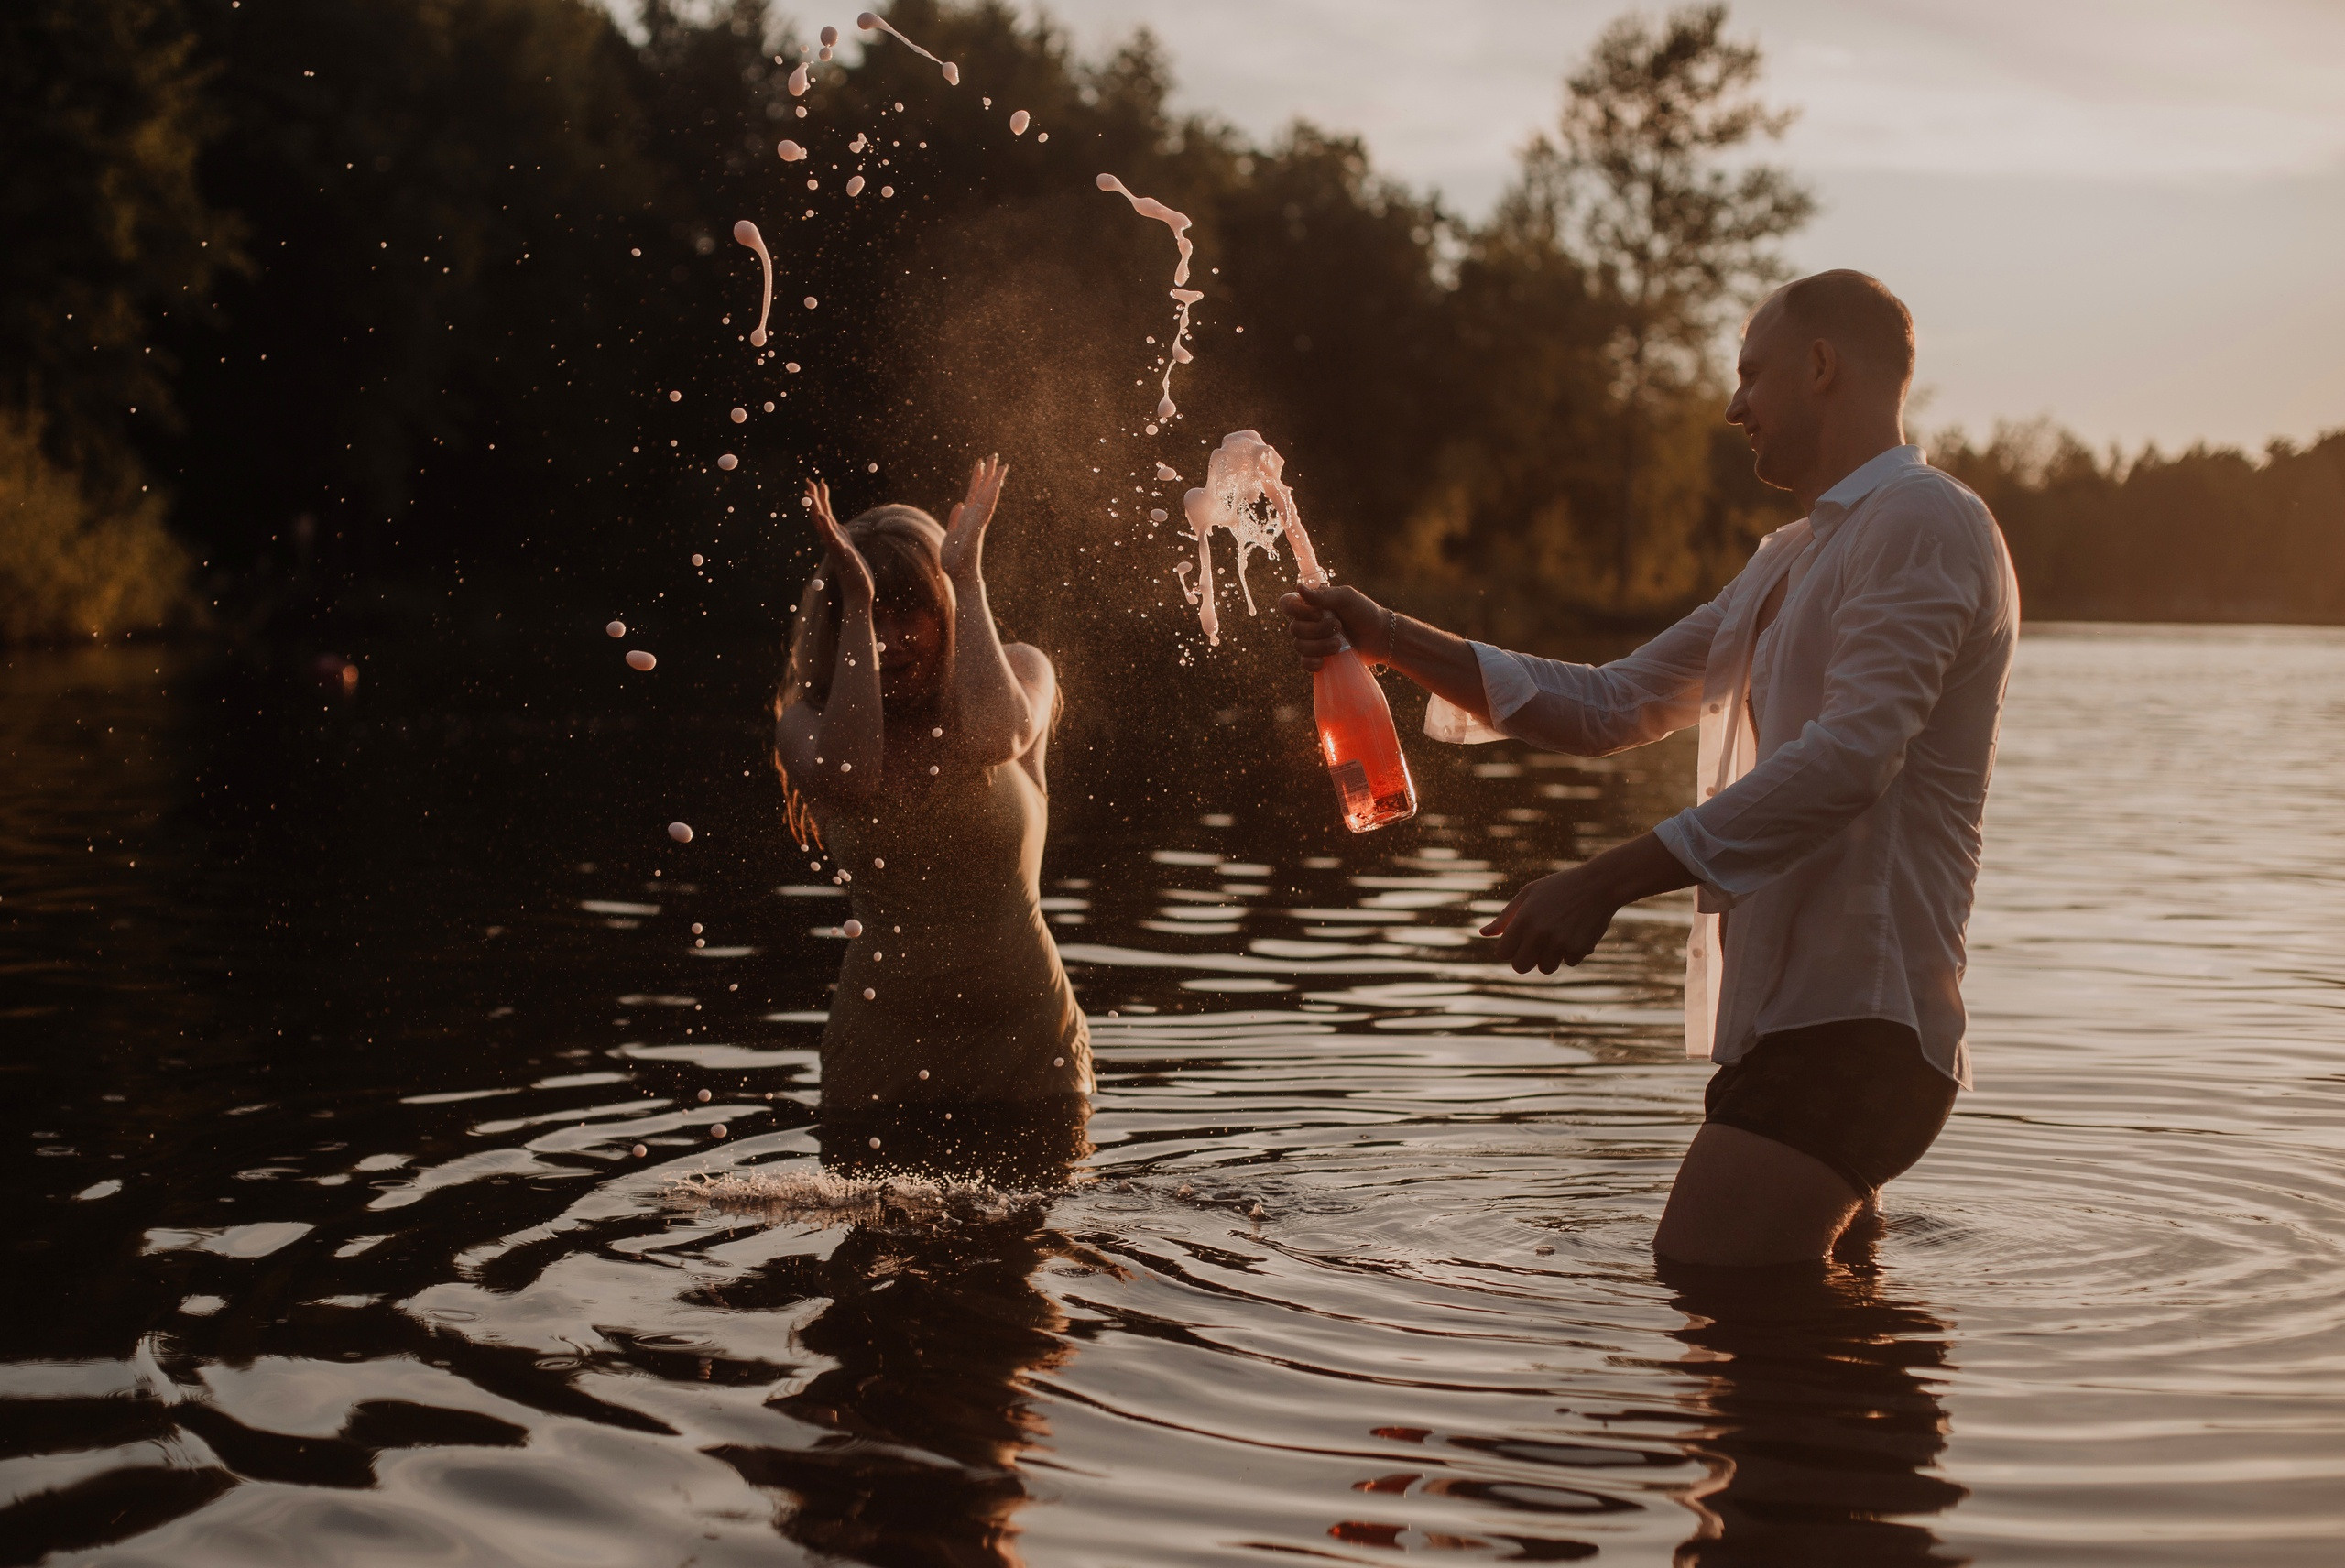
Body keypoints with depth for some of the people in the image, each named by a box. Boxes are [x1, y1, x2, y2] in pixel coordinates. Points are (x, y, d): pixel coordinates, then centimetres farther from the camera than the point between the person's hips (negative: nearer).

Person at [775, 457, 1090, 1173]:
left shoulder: (1018, 672, 1)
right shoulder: (815, 713, 0)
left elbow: (995, 737, -23)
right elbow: (844, 775, -24)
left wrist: (966, 574, -15)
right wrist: (855, 602, -18)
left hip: (1025, 1039, 0)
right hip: (882, 1046, 0)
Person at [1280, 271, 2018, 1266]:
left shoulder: (1922, 521, -9)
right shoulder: (1789, 560, 24)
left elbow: (1848, 759, -22)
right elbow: (1610, 707, 22)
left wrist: (1607, 881, -25)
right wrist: (1389, 641, 12)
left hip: (1856, 1021, -10)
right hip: (1786, 1012, 10)